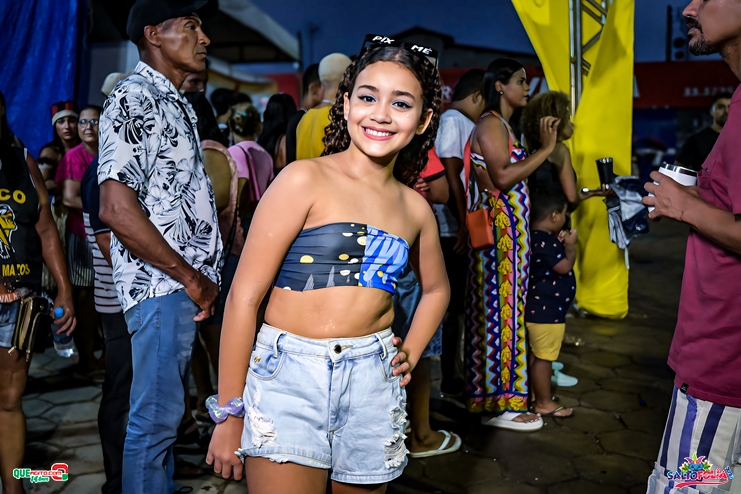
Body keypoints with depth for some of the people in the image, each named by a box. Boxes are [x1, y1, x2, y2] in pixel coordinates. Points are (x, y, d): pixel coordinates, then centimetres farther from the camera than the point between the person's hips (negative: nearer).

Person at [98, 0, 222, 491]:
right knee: (155, 418, 0)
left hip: (186, 285, 9)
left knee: (167, 412, 19)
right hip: (162, 286, -9)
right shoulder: (134, 98, -12)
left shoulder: (177, 103, 17)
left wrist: (203, 278, 12)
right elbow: (117, 209, -22)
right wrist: (191, 278, -16)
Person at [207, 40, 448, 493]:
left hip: (374, 384, 5)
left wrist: (410, 354, 11)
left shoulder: (415, 208, 8)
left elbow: (436, 289, 27)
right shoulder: (305, 180, -7)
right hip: (289, 374, -4)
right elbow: (244, 297, -9)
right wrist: (228, 415, -8)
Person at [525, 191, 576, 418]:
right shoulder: (545, 241, -23)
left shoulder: (539, 238, 8)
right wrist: (570, 245, -9)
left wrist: (561, 244, 3)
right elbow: (564, 266, -22)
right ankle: (544, 403, 11)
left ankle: (535, 394, 33)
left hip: (538, 308, 11)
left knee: (536, 354, 20)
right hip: (546, 311, -11)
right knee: (544, 357, 0)